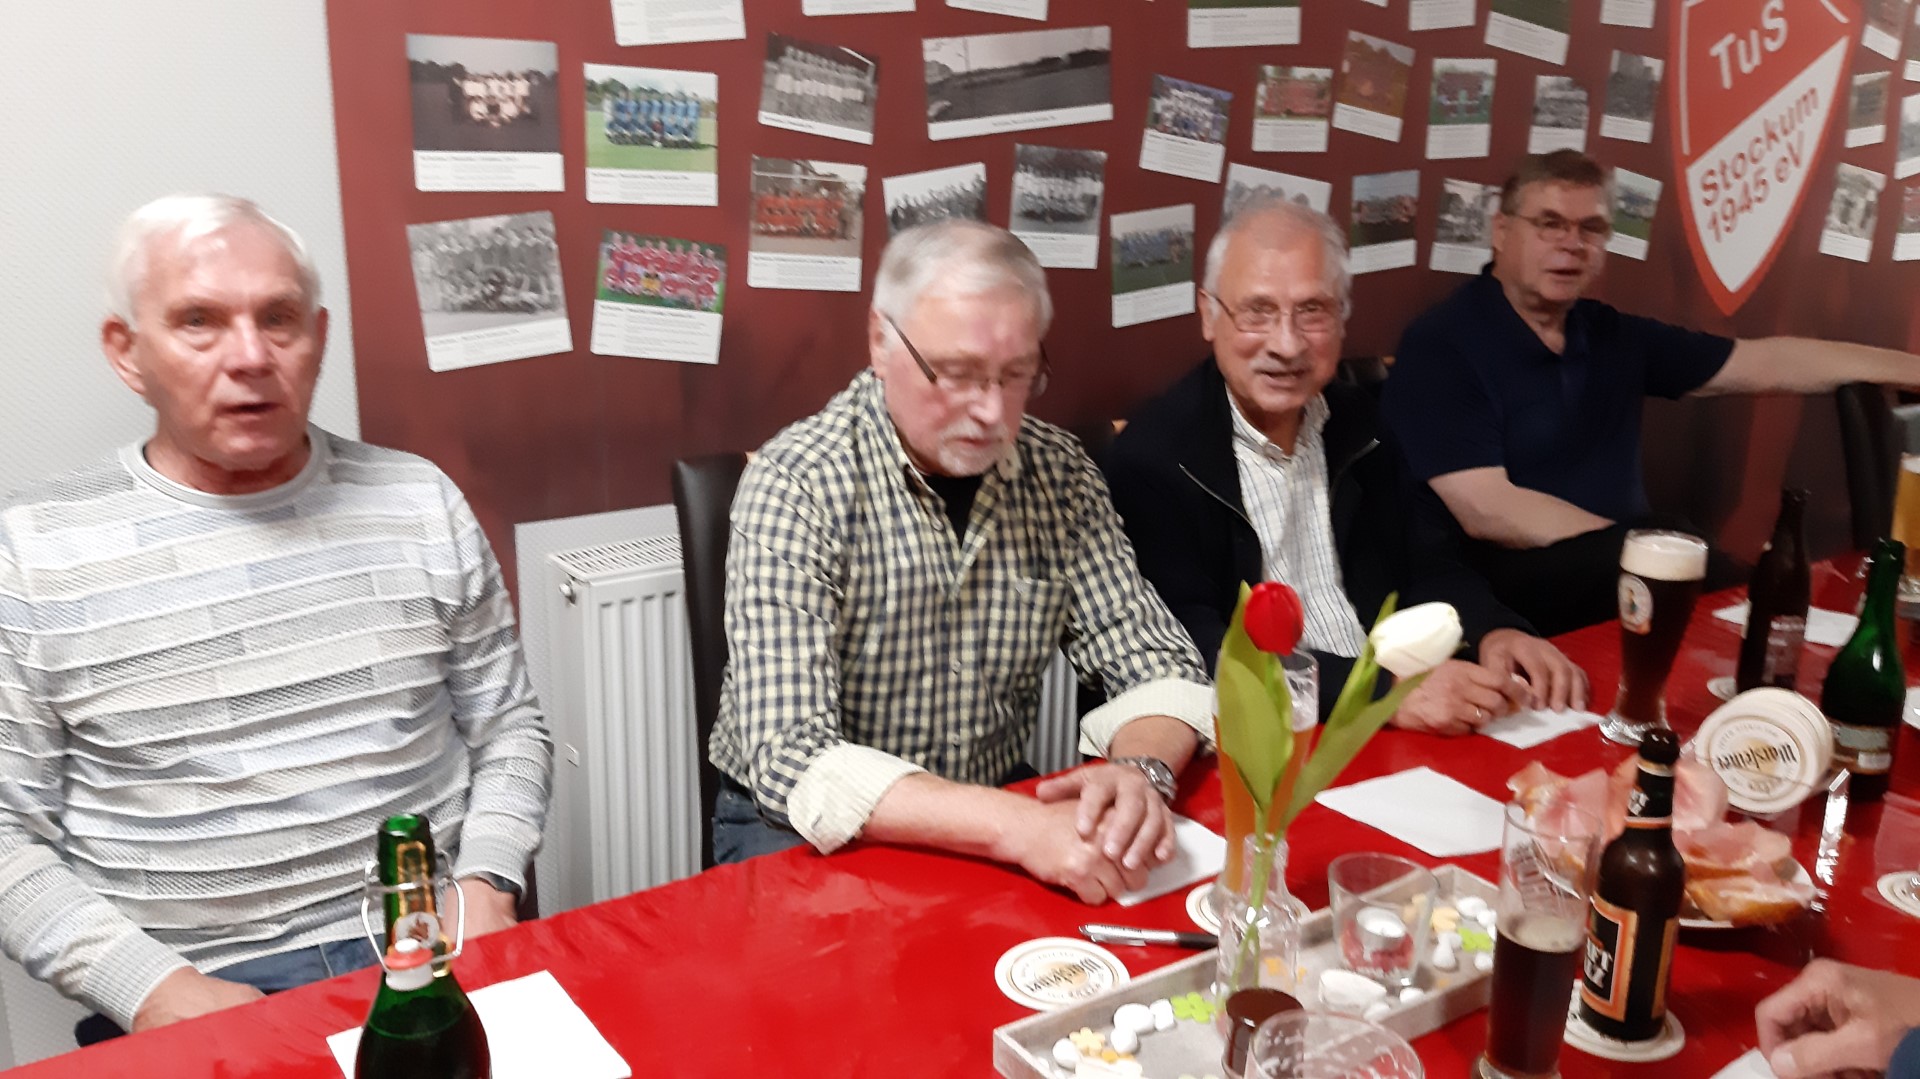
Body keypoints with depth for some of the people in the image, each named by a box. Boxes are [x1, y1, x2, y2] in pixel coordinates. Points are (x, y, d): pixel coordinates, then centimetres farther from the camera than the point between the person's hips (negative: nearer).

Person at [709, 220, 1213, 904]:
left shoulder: (1057, 471, -3)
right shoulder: (797, 486, -18)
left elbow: (1155, 661, 0)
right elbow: (793, 760, -27)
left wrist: (1142, 770, -24)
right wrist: (1016, 827, -39)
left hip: (995, 815, 5)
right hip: (806, 834, -4)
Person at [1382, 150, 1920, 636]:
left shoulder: (1615, 336, 11)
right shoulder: (1441, 344, -10)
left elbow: (1766, 364, 16)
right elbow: (1487, 511, -18)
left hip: (1628, 566, 7)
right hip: (1505, 588, -7)